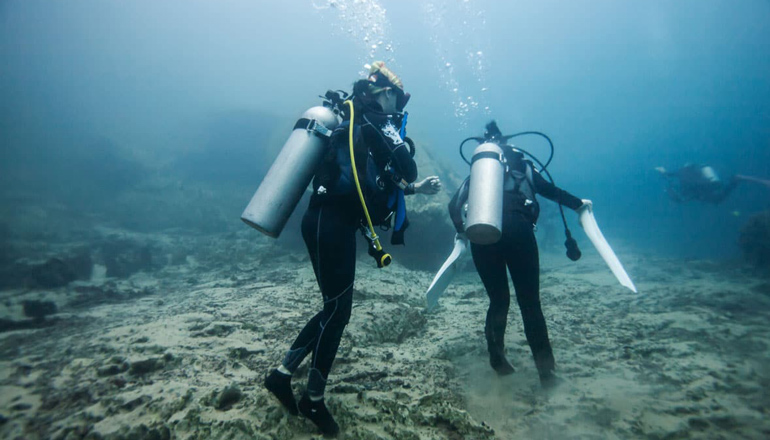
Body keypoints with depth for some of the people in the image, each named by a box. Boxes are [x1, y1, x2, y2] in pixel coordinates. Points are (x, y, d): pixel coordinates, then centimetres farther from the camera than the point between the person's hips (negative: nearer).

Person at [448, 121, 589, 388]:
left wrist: (462, 231, 31)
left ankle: (498, 361, 23)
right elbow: (550, 191, 17)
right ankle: (547, 372, 11)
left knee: (498, 301, 18)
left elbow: (454, 205, 17)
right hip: (517, 229, -2)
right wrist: (579, 204, 32)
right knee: (530, 303, 7)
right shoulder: (520, 164, 22)